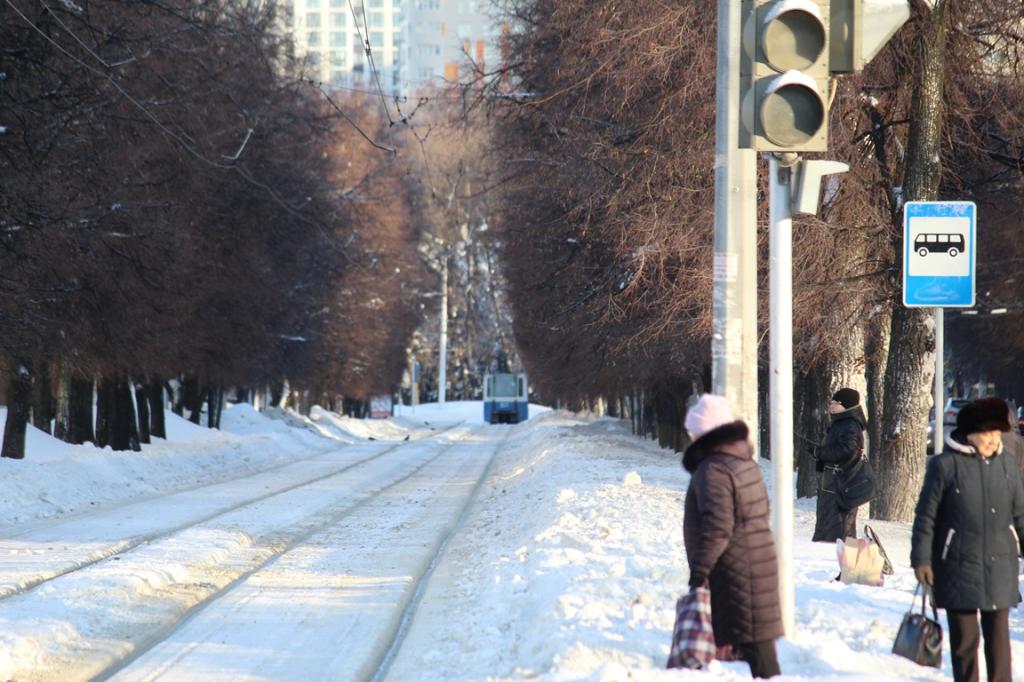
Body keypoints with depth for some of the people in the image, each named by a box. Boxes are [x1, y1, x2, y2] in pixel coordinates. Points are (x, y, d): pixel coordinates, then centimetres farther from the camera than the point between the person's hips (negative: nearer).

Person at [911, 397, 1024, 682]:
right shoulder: (945, 465, -6)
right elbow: (926, 516, -3)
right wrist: (921, 559, -6)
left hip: (1000, 566, 3)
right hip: (958, 566, -3)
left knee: (998, 634, 7)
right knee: (964, 636, 2)